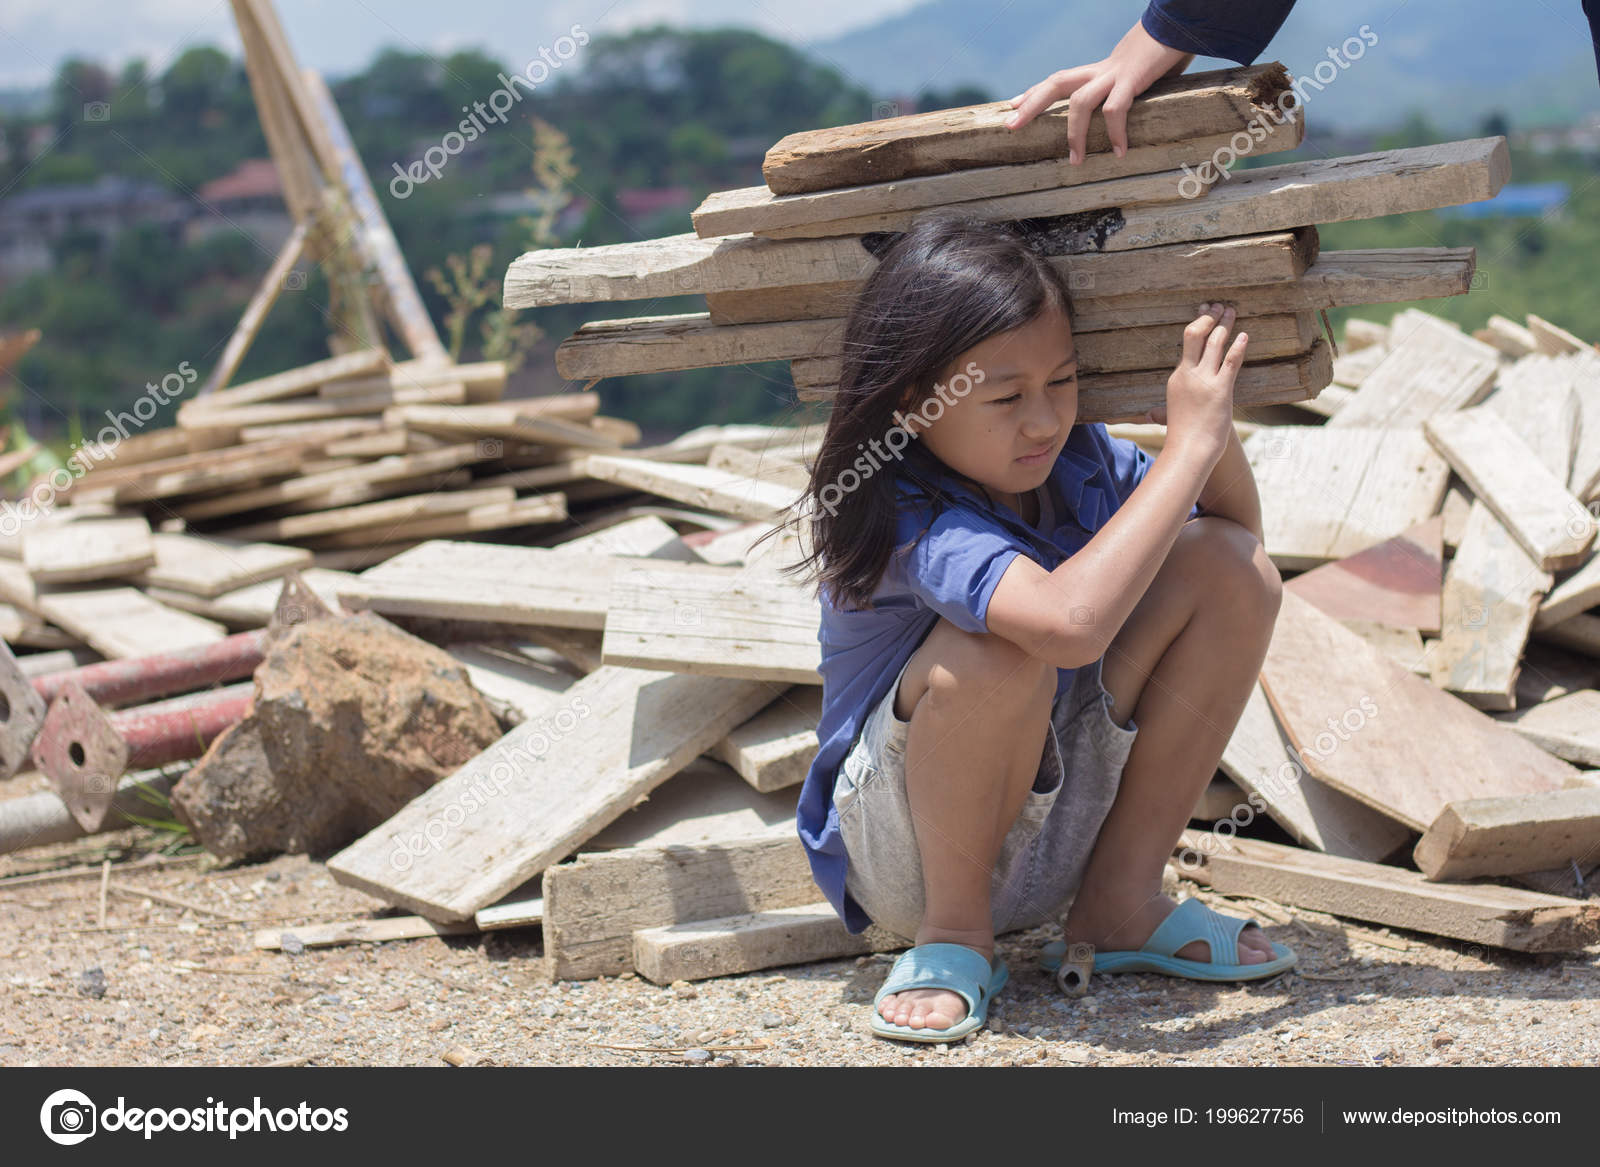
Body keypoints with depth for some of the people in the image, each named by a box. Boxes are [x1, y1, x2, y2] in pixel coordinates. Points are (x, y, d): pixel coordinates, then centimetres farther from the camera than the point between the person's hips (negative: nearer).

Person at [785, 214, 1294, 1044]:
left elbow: (1236, 526, 8)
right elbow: (1073, 622, -47)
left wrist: (1216, 423, -14)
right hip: (906, 859, -7)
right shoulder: (913, 520, -29)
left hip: (1061, 831, 7)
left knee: (1233, 567, -8)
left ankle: (1119, 904, 1)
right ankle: (953, 934, -10)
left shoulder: (1074, 462, -7)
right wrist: (1188, 443, -38)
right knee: (1001, 648, -37)